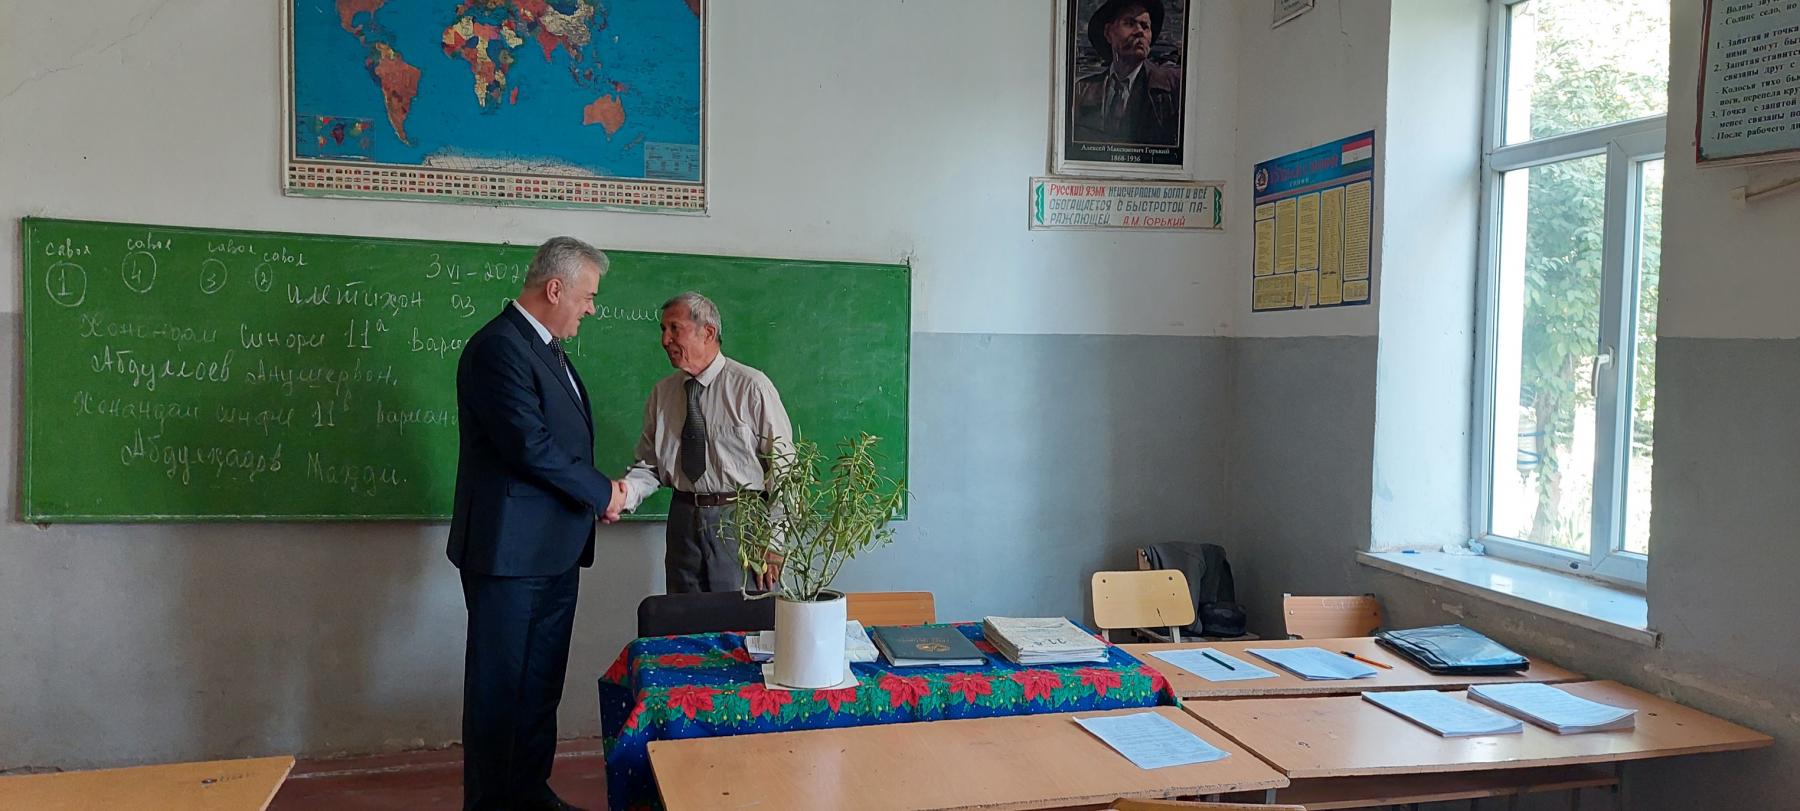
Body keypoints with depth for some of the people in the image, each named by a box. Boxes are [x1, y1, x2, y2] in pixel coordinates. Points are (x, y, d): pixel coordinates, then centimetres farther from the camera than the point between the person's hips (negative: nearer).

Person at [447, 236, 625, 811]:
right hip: (511, 549, -9)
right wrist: (601, 493, -11)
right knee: (500, 683, 3)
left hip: (555, 549, 9)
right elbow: (531, 447, -23)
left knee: (541, 681, 16)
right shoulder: (498, 348, -16)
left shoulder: (547, 349, 15)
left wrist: (597, 491, 1)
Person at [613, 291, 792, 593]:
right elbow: (649, 464, 10)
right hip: (684, 520, 4)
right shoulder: (661, 392, 8)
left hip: (741, 522, -4)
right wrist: (625, 493, -12)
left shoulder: (752, 386, -7)